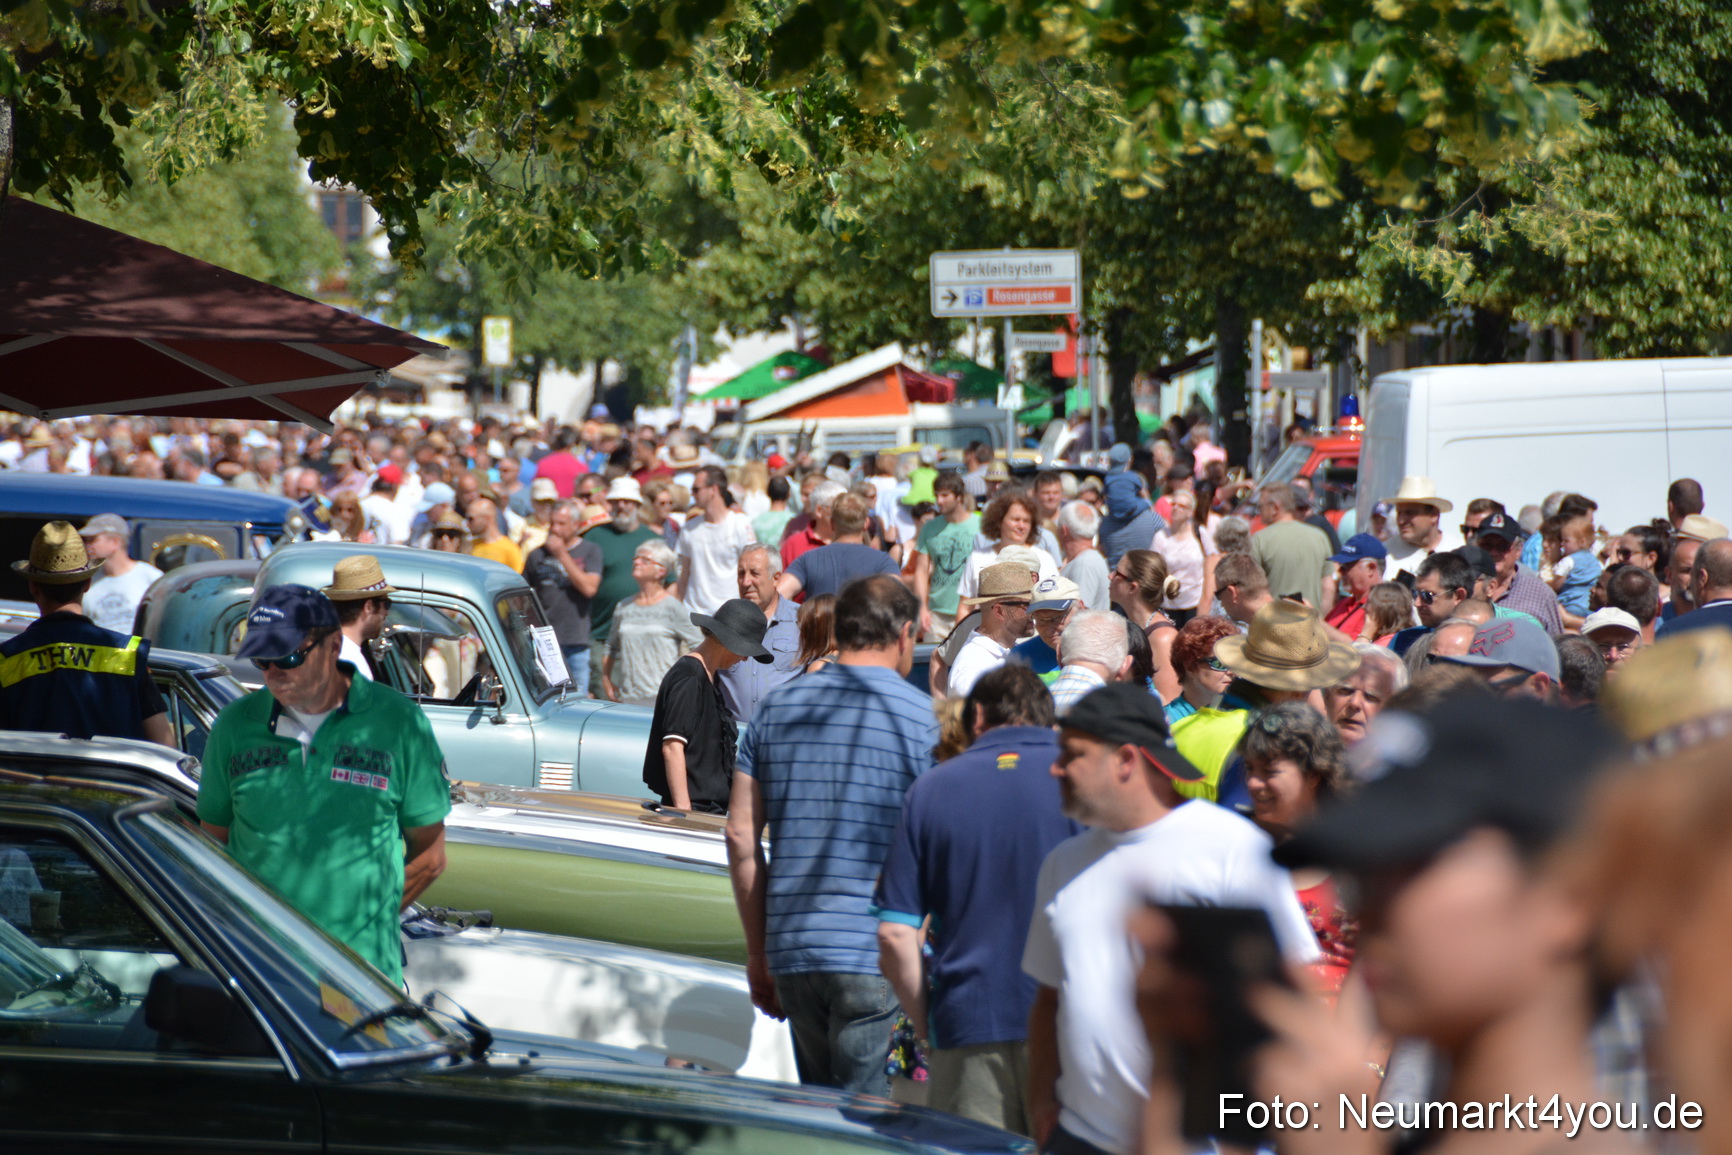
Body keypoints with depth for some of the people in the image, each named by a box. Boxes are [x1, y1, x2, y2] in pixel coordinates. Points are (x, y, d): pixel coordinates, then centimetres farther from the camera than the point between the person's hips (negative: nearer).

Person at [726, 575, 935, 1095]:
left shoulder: (775, 708, 11)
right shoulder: (921, 715, -3)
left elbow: (741, 837, 12)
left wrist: (757, 952, 17)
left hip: (791, 950, 5)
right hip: (877, 954, -5)